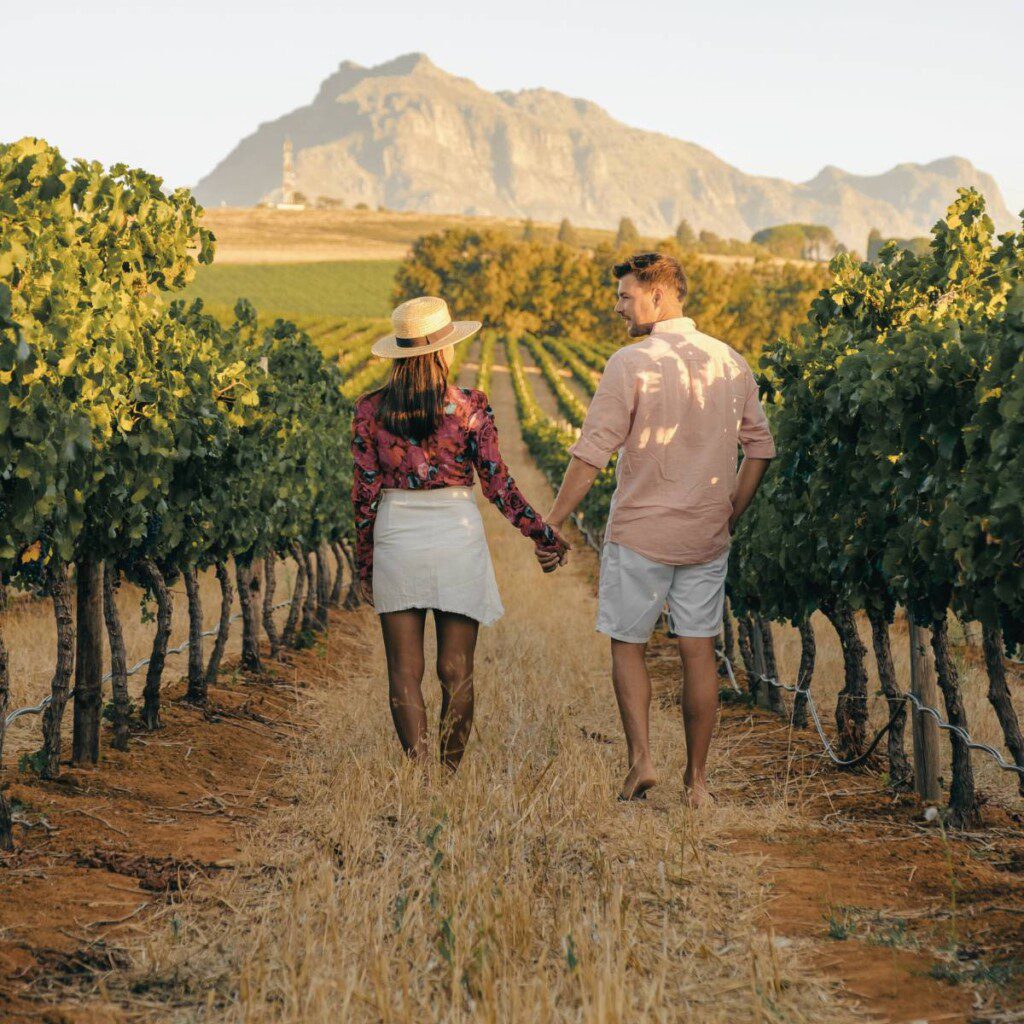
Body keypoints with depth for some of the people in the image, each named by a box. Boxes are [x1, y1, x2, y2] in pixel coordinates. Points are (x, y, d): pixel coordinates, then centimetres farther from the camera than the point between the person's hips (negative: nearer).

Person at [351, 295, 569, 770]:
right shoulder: (468, 406, -7)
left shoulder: (370, 410, -2)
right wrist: (545, 536, 7)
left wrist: (364, 564, 11)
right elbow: (498, 484, -4)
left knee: (404, 672, 6)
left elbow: (365, 494, 0)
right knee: (456, 671, 8)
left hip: (396, 539, 1)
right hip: (457, 539, -1)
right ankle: (450, 773, 11)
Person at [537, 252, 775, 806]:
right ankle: (697, 778, 13)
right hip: (706, 538, 4)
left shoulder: (632, 364, -12)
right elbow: (760, 448, 10)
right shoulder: (731, 363, 4)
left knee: (628, 646, 11)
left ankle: (640, 758, -2)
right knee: (698, 652, 9)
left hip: (640, 532, -4)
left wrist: (551, 524, -7)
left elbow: (591, 454, -14)